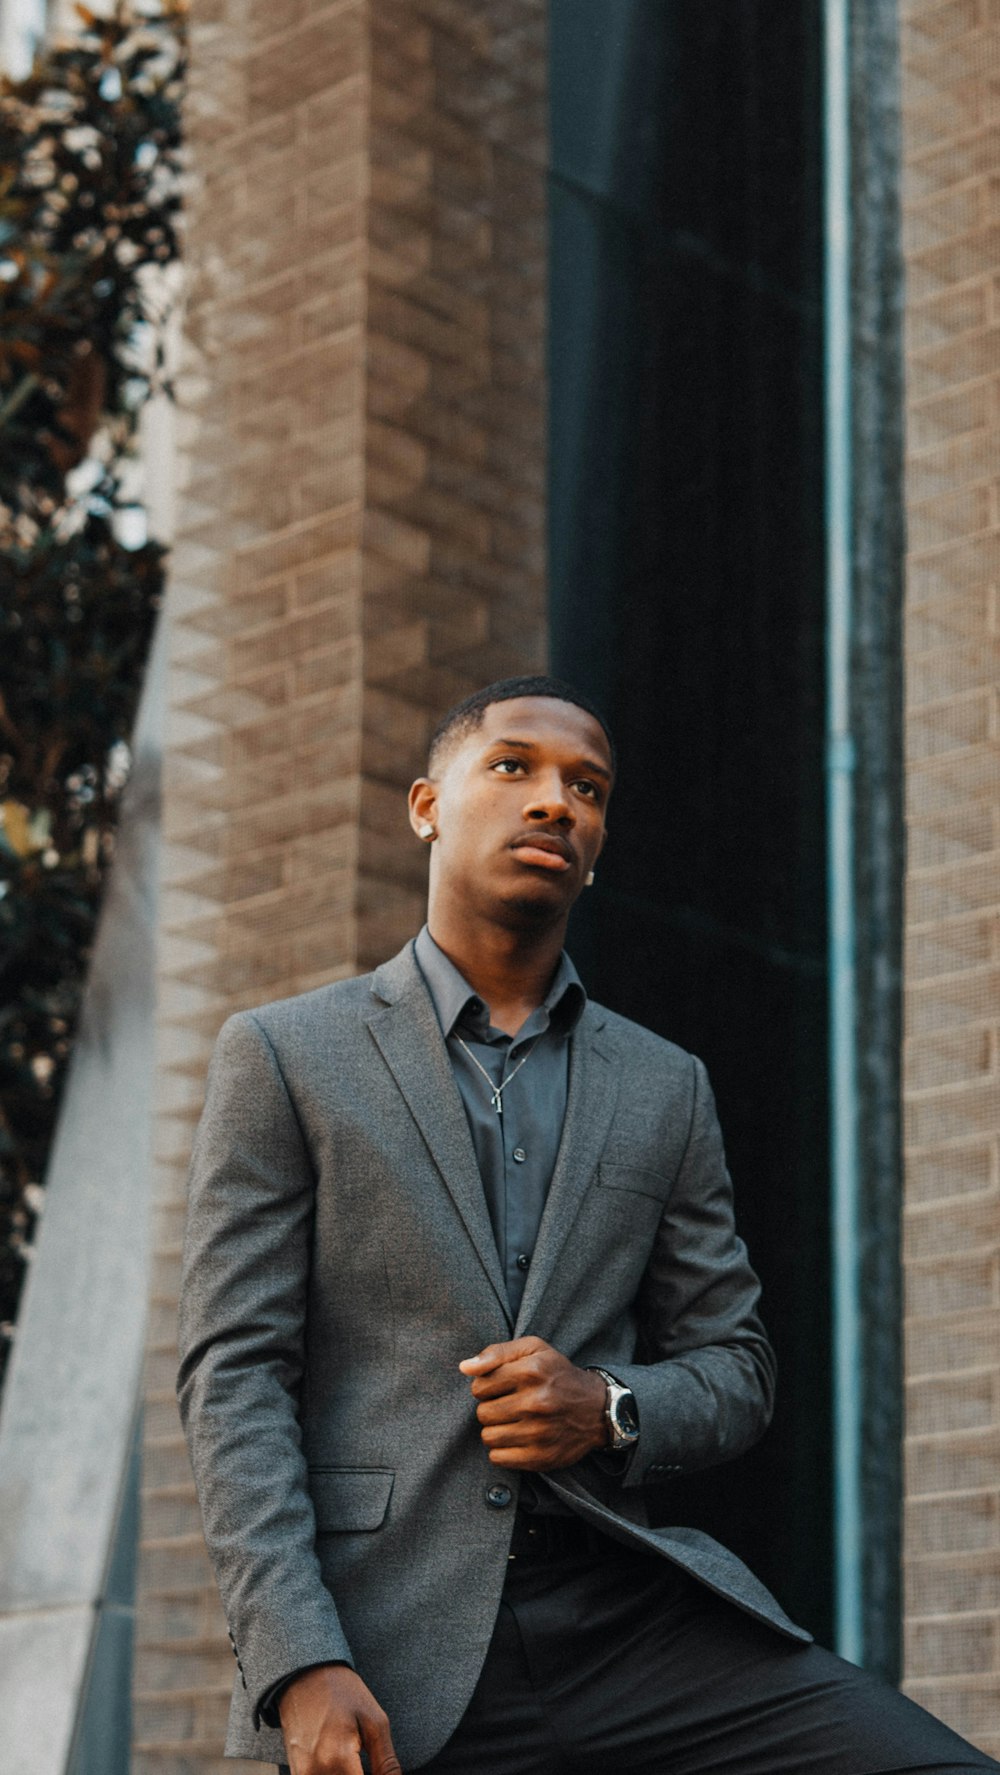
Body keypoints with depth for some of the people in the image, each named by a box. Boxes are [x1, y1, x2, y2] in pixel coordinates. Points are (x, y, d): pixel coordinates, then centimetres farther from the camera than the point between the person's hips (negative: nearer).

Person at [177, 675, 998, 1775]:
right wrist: (303, 1668, -14)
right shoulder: (283, 1058, 6)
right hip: (389, 1655, -3)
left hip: (628, 1619, 3)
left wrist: (611, 1410, -6)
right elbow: (233, 1376, -1)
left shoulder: (664, 1090, 16)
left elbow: (734, 1367, 18)